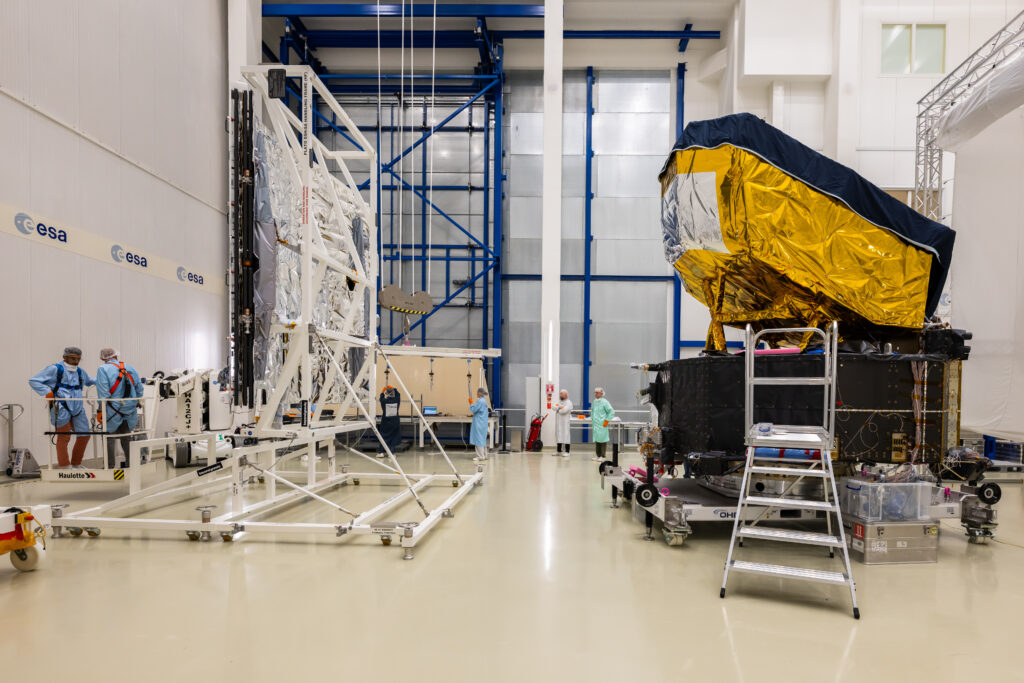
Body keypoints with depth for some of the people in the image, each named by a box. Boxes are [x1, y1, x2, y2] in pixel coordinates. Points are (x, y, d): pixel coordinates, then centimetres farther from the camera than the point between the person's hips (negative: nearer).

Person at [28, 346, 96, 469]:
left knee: (84, 435, 8)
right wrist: (47, 392, -17)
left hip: (77, 408, 7)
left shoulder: (80, 372, 18)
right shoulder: (55, 369, -2)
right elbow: (34, 381, -4)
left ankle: (76, 464, 24)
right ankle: (64, 467, 6)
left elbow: (89, 381, 38)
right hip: (61, 408, -7)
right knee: (64, 437, -5)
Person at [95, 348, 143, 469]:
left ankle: (110, 466, 5)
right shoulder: (130, 368, 7)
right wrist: (135, 404, 19)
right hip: (130, 411, 5)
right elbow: (139, 390, 8)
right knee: (126, 437, 19)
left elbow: (103, 393, -16)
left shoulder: (102, 369, -8)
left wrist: (101, 410, -10)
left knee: (109, 438, 5)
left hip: (113, 412, -5)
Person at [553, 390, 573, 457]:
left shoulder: (568, 403, -5)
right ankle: (558, 450, 18)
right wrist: (560, 407, -11)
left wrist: (558, 409, -3)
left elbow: (564, 410, -19)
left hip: (565, 422, -7)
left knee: (565, 436, -8)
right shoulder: (559, 402, 18)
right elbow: (555, 407, 0)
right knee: (559, 435, 10)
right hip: (558, 422, 7)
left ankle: (567, 452, -5)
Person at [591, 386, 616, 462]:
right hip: (595, 424, 7)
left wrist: (607, 420, -11)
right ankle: (598, 455, 19)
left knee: (602, 439, -4)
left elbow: (611, 411, -10)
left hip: (602, 425, -7)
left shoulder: (604, 402, -9)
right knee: (596, 440, 10)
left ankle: (602, 456, 1)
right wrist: (592, 419, 19)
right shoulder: (594, 401, 12)